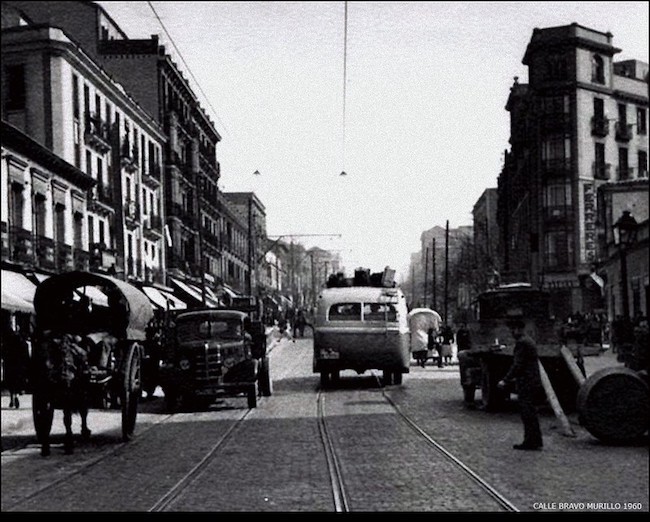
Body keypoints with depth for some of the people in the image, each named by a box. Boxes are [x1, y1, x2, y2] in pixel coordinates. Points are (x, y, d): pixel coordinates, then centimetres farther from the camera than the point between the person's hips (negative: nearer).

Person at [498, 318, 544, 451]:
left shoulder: (521, 343, -15)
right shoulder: (529, 341, 17)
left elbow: (517, 365, -19)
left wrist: (506, 380, -15)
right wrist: (515, 379, 26)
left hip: (526, 385, -10)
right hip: (534, 382, 10)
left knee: (528, 414, -5)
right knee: (531, 414, 14)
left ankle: (530, 442, -3)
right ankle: (536, 441, 18)